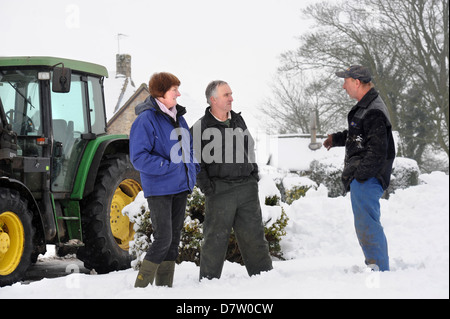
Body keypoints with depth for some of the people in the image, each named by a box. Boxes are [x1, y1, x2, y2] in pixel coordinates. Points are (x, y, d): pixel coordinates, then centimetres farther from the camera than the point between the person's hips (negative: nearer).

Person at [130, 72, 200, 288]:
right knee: (163, 238, -12)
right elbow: (139, 158, -19)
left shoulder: (177, 117, 12)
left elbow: (187, 147, 25)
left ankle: (165, 286, 19)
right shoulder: (146, 120, -14)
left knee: (174, 238, 11)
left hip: (180, 188, 8)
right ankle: (141, 286, -1)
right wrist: (168, 166, -22)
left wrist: (193, 169, 8)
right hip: (158, 190, -8)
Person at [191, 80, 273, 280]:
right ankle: (208, 281, 10)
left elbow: (250, 148, 24)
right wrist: (206, 186, -10)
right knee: (216, 237, 0)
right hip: (220, 189, -5)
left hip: (247, 187, 5)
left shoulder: (238, 121, 13)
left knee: (253, 233, 8)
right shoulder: (200, 128, -4)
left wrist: (254, 173, 15)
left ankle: (263, 274, 16)